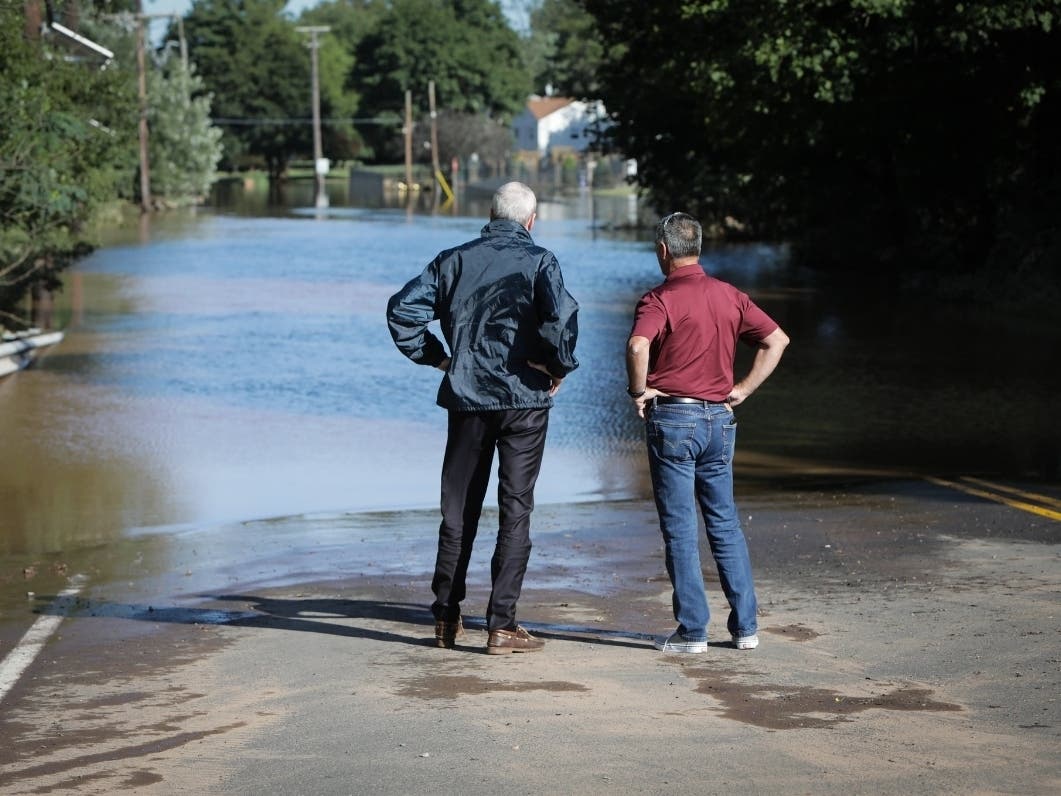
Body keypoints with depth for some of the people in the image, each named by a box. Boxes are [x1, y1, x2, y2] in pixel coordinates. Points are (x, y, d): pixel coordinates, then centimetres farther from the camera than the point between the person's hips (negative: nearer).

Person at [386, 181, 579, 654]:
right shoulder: (538, 261, -5)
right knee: (515, 510, 2)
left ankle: (446, 619, 17)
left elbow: (402, 309, 1)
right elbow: (561, 315, -22)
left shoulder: (455, 260, 6)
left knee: (458, 509, 13)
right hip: (524, 399, -3)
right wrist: (560, 367, -7)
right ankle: (501, 625, -1)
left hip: (467, 398, 3)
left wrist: (435, 357, 8)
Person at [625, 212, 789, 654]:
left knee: (680, 529, 2)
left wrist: (639, 390, -13)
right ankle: (745, 625, 15)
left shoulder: (660, 298, -11)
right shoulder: (730, 296, 7)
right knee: (725, 523, 14)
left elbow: (638, 346, -29)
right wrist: (742, 390, 8)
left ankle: (693, 630, 4)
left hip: (673, 418, -5)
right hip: (719, 418, 5)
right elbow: (776, 339, 9)